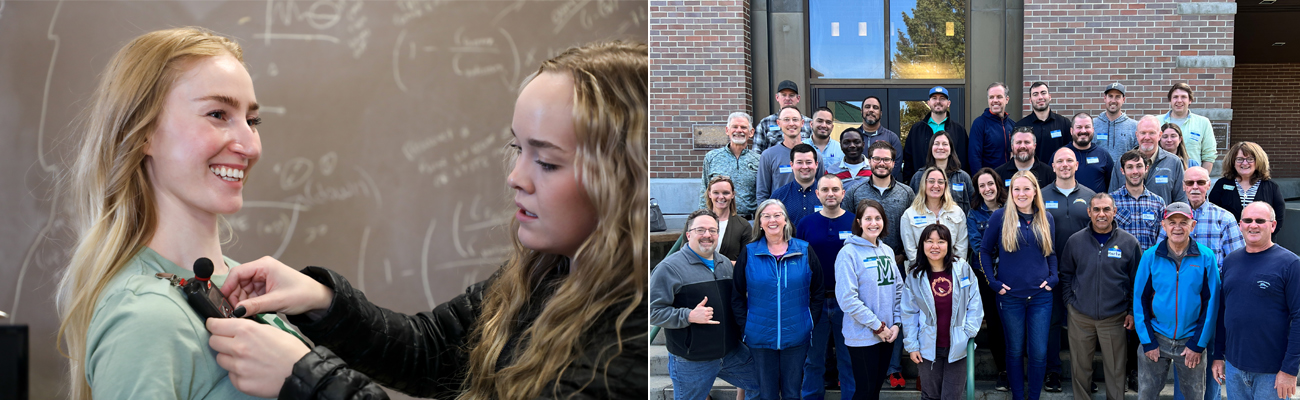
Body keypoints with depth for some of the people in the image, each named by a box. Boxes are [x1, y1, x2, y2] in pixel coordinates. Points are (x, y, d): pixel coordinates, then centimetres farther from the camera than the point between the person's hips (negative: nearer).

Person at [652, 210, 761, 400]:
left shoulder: (726, 263, 10)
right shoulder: (670, 267, -12)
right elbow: (653, 311, -16)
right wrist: (689, 316, -27)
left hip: (732, 352, 6)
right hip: (691, 361, -6)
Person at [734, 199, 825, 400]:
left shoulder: (804, 251, 1)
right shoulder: (749, 253, 0)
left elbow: (818, 291, 7)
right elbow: (737, 295, 4)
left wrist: (811, 320, 1)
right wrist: (745, 324, -2)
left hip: (796, 336, 0)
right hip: (760, 337, 0)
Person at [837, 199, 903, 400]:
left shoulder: (887, 251, 9)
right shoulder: (849, 253, -13)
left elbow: (898, 290, 13)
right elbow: (847, 299, -18)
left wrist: (896, 323, -1)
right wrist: (878, 326, -14)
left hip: (887, 335, 6)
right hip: (862, 336, -6)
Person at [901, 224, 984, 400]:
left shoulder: (962, 268, -5)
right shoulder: (915, 275, -2)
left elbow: (974, 303, 0)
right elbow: (909, 313, 1)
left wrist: (969, 332, -8)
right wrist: (912, 345, -1)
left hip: (957, 346, -1)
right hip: (929, 347, 1)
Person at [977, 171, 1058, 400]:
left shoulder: (1046, 218, 6)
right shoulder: (1000, 216, -3)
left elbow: (1052, 253, 15)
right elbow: (985, 251, 2)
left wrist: (1053, 278, 0)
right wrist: (993, 281, -7)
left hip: (1040, 296, 2)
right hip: (1010, 296, -2)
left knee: (1039, 352, 3)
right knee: (1015, 351, 9)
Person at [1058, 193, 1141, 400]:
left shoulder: (1129, 243, -2)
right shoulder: (1075, 241, 1)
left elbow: (1137, 280, 4)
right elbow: (1066, 275, 11)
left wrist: (1133, 311, 1)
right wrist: (1069, 302, 3)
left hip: (1115, 318, -1)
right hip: (1080, 317, 1)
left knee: (1116, 370, 7)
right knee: (1080, 368, 9)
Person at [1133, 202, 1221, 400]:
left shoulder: (1206, 257, -5)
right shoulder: (1150, 256, -4)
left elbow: (1211, 303, -3)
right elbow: (1140, 299, -1)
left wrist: (1198, 344, -6)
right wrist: (1148, 342, -5)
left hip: (1191, 340, 0)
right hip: (1156, 339, 0)